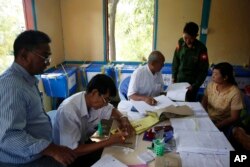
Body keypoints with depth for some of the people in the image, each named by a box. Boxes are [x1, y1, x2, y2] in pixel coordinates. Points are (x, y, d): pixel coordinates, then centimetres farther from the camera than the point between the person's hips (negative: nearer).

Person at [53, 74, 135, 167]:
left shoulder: (95, 101, -12)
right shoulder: (68, 111, -32)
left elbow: (112, 111, 8)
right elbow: (71, 151, -29)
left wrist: (123, 119, -14)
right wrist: (109, 142, -30)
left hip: (83, 143, 6)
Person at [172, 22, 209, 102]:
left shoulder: (201, 48, -16)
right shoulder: (180, 42, -7)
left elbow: (203, 70, -11)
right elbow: (175, 60, 3)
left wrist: (195, 85, -15)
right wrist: (174, 77, 0)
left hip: (191, 83, -3)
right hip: (178, 80, 3)